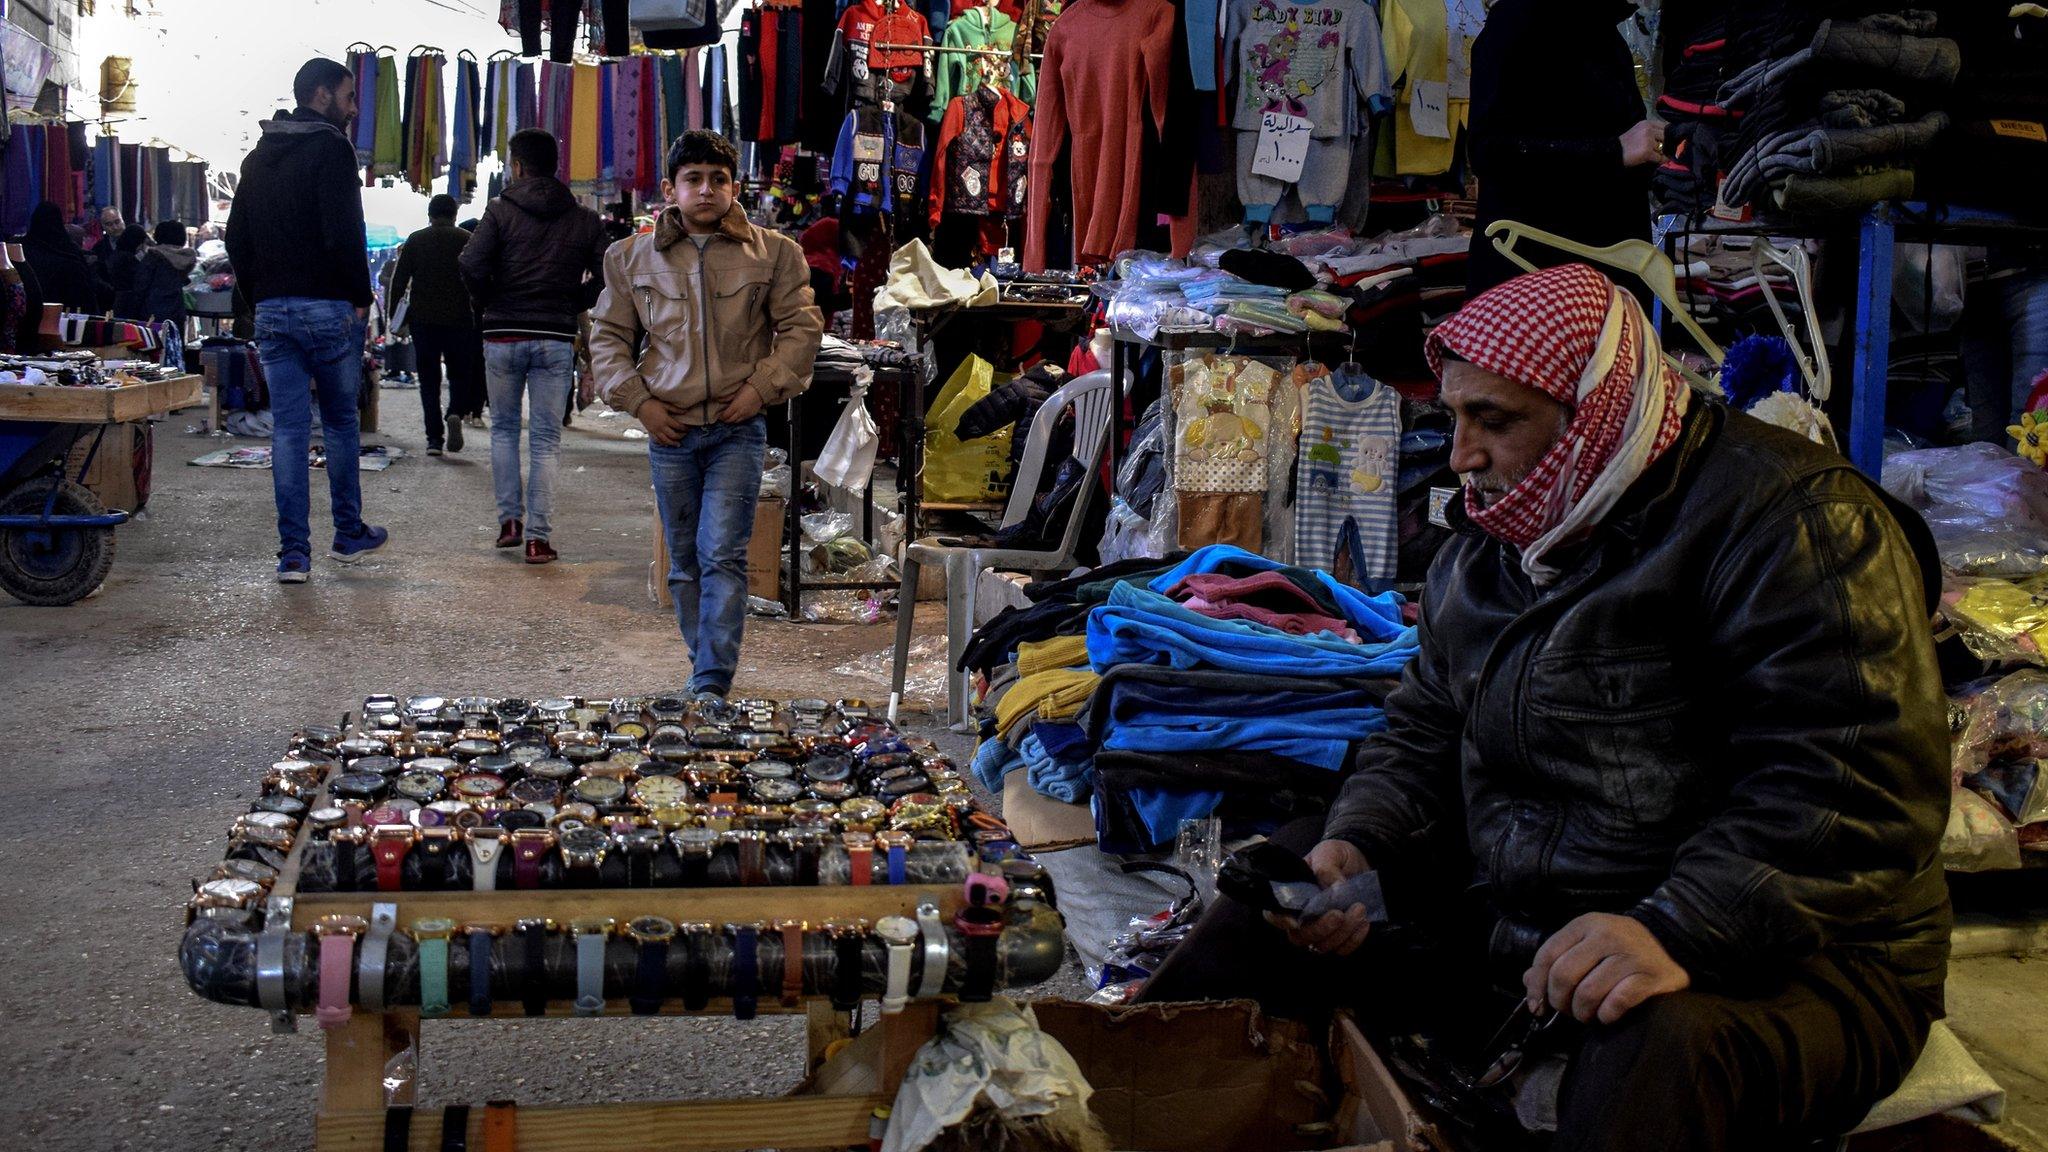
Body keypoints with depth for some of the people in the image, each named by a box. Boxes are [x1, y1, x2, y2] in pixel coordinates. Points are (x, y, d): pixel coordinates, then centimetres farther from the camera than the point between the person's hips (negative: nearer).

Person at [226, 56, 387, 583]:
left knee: (288, 427, 4)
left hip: (272, 311, 6)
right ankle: (349, 534, 20)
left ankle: (293, 551, 1)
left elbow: (237, 238, 15)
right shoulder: (330, 148, -8)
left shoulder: (258, 157, 16)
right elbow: (344, 234, -18)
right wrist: (360, 297, -9)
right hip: (327, 308, -6)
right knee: (342, 422, 10)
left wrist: (259, 296, 16)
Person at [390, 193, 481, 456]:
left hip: (422, 319, 1)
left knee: (428, 378, 7)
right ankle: (456, 413, -17)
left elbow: (399, 281, 4)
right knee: (460, 372, 11)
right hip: (459, 319, -1)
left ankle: (433, 438, 0)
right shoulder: (467, 240, 1)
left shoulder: (415, 240, 5)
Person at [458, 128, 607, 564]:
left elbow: (472, 266, -13)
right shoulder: (584, 221, 5)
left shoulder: (501, 210, -2)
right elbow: (604, 277, -1)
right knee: (546, 441, 3)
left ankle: (510, 518, 12)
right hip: (557, 339, 1)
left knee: (503, 428, 18)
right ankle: (538, 536, -2)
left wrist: (491, 303, 4)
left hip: (503, 336, -1)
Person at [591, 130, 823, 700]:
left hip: (738, 429, -2)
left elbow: (801, 328, 4)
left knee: (722, 555, -11)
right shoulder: (633, 257, 7)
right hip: (669, 431, 3)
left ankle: (712, 684, -10)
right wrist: (638, 400, -1)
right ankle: (706, 665, 24)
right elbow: (608, 337, 12)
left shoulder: (772, 253, 3)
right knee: (684, 561, 10)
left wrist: (762, 386, -7)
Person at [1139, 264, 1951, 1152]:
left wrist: (1675, 933, -34)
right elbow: (1424, 732, 17)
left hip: (1777, 959, -7)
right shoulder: (1490, 540, 12)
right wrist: (1358, 845, -4)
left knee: (1658, 1047, -39)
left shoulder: (1786, 517, -15)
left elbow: (1852, 786, -23)